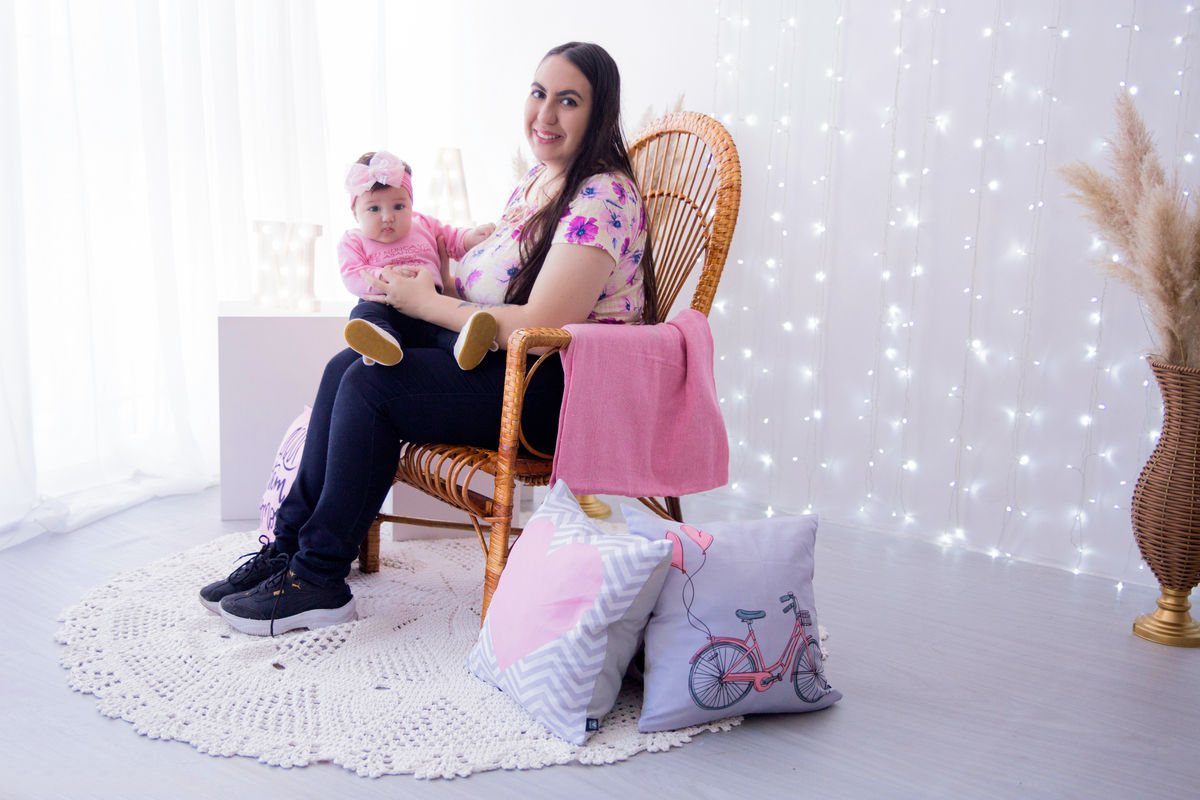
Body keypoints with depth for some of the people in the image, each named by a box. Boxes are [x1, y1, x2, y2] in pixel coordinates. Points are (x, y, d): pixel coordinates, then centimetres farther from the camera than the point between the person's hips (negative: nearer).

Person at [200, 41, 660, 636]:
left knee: (372, 385, -20)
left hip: (566, 390, -9)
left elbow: (541, 326, -24)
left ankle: (319, 578, -8)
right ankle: (292, 543, 2)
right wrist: (432, 280, 3)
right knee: (347, 367, -6)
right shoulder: (540, 179, 12)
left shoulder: (602, 198, -17)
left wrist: (426, 302, -12)